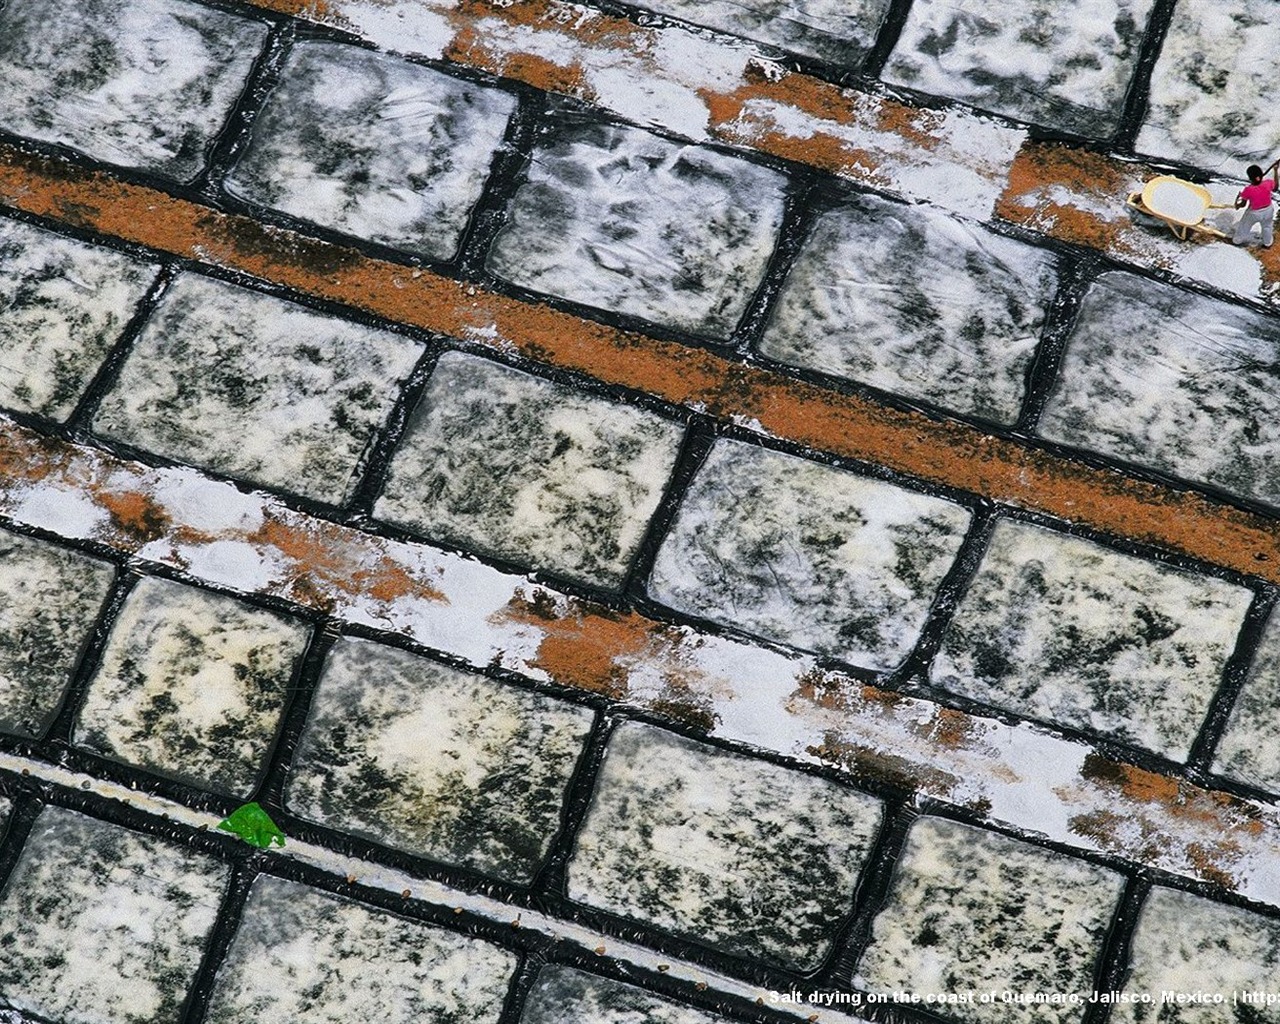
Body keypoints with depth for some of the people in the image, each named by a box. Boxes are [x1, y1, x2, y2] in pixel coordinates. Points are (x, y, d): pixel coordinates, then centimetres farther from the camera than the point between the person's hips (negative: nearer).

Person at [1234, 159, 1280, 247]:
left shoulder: (1248, 190, -35)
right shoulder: (1268, 184, -30)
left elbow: (1243, 204, -20)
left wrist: (1237, 205, 4)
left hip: (1254, 213, -3)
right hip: (1268, 211, 3)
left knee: (1244, 226, 29)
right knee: (1267, 227, 32)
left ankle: (1238, 240, 52)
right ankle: (1267, 244, 55)